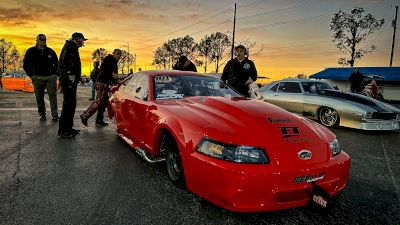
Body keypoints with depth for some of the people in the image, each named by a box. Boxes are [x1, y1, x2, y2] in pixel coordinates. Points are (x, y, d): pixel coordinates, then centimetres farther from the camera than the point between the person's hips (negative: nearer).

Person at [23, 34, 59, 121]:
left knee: (53, 95, -10)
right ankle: (42, 115, 14)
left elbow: (56, 64, 18)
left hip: (51, 77, 0)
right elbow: (26, 65, 9)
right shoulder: (31, 51, 5)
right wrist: (32, 75, -1)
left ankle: (55, 115, -9)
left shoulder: (50, 51, 8)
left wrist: (55, 74, 7)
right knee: (39, 97, 4)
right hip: (38, 77, 0)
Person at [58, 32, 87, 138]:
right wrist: (71, 74, -24)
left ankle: (68, 127, 20)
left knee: (71, 104, 13)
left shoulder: (73, 47, 25)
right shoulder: (71, 46, -7)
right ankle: (63, 130, -8)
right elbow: (65, 60, -22)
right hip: (69, 79, -11)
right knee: (68, 104, -11)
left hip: (70, 80, 11)